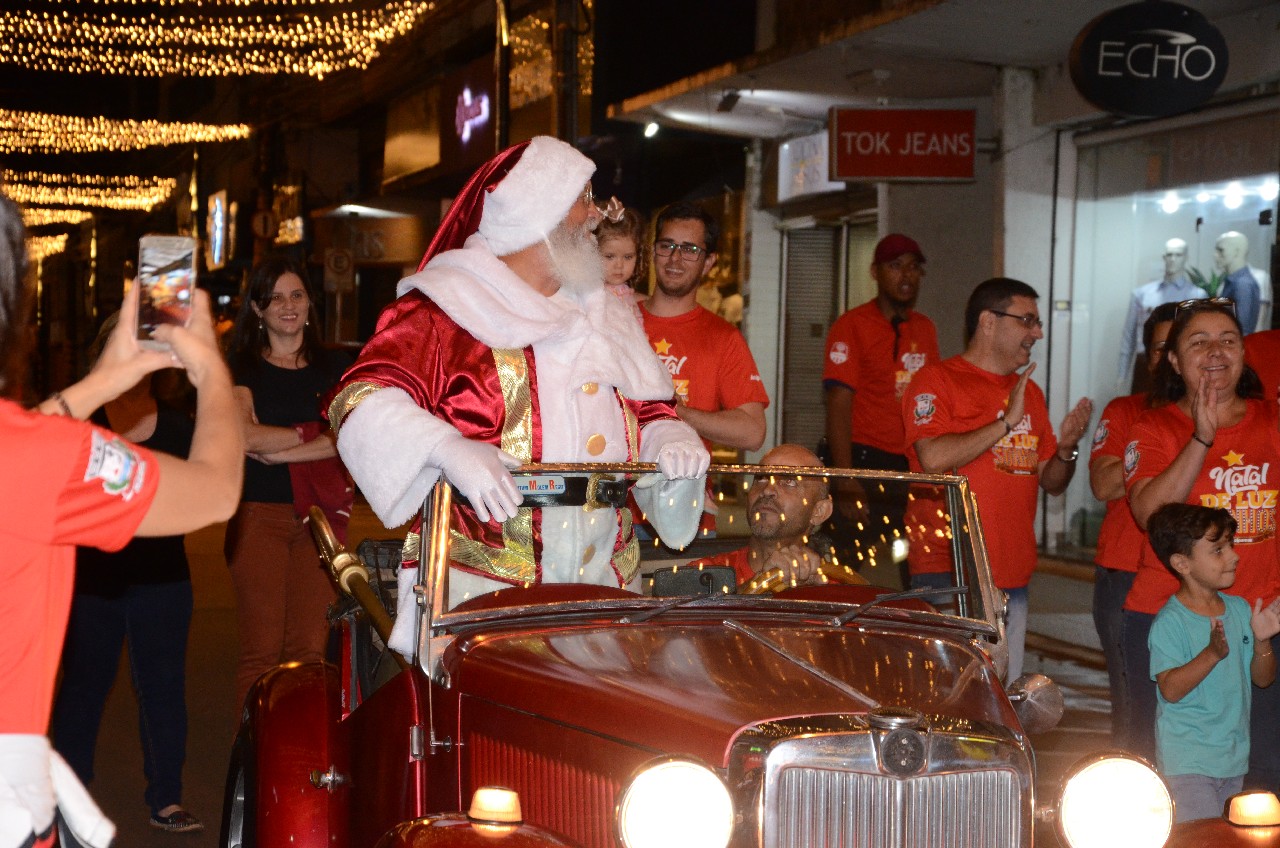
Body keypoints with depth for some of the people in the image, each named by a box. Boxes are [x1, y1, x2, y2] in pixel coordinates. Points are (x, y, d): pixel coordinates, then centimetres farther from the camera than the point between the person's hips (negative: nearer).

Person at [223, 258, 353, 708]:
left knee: (311, 648, -1)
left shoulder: (335, 368, 13)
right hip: (259, 515, -2)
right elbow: (245, 435, -9)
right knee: (262, 649, -6)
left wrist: (278, 451, -8)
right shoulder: (243, 368, 8)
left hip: (321, 515, 2)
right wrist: (317, 433, -2)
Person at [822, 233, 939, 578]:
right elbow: (839, 404, -12)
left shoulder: (926, 329, 13)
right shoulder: (851, 326, -5)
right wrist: (846, 481, -19)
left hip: (914, 466, 6)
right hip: (865, 460, -6)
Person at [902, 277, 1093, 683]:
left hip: (1012, 575, 7)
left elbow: (1051, 482, 20)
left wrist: (1066, 449, -1)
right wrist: (1007, 423, -15)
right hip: (947, 573, -7)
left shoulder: (1029, 391, 19)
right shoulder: (936, 380, -3)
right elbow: (933, 457, -20)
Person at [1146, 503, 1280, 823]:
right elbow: (1170, 689, -23)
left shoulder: (1239, 609, 4)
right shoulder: (1170, 621, -16)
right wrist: (1212, 654, -32)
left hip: (1235, 758, 7)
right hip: (1186, 761, -7)